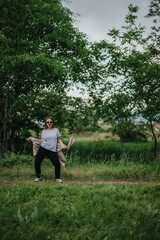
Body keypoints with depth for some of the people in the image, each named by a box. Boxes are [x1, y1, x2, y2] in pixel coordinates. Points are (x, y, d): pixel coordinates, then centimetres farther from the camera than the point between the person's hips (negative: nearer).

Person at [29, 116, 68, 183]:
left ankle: (57, 178, 12)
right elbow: (42, 140, 13)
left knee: (57, 164, -11)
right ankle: (38, 177, 22)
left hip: (52, 150, -2)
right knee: (37, 162, -1)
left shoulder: (56, 130, 10)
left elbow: (59, 140, 12)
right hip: (42, 148, 2)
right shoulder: (44, 131, 13)